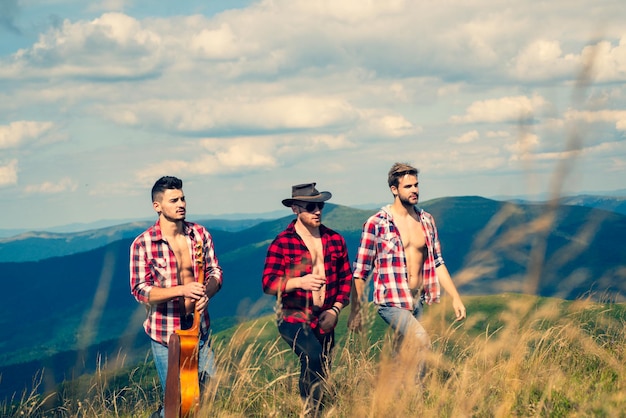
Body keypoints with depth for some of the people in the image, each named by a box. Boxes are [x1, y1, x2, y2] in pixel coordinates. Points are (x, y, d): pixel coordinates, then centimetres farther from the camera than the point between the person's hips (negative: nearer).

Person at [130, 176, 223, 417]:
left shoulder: (200, 234, 0)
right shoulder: (143, 244, -12)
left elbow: (215, 272, 6)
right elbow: (140, 291, -14)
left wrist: (207, 291, -18)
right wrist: (182, 290, -27)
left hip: (199, 328, 4)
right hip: (164, 333, -4)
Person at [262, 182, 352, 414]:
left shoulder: (335, 240, 7)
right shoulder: (282, 243, -6)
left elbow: (346, 278, 11)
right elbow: (268, 284, -11)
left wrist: (335, 309, -2)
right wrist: (299, 282, -27)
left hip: (325, 320, 5)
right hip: (293, 317, -5)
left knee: (319, 373, 10)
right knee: (314, 357, -29)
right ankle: (313, 410, -20)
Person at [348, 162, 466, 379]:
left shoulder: (427, 220, 8)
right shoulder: (376, 224, -9)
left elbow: (437, 263, 15)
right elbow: (360, 272, -6)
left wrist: (455, 297, 10)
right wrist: (355, 311, -7)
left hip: (418, 300, 6)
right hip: (392, 301, -6)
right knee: (421, 339, -26)